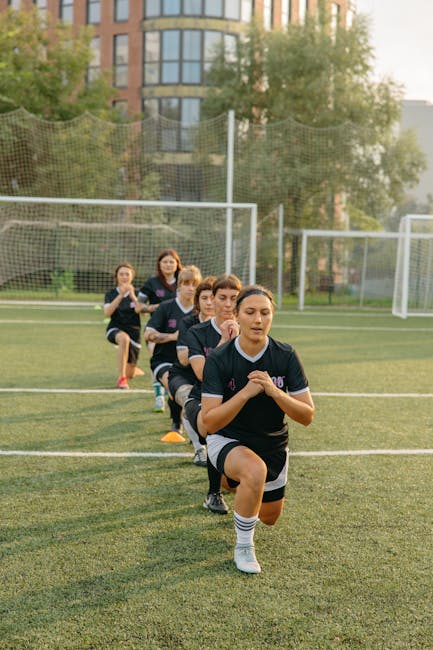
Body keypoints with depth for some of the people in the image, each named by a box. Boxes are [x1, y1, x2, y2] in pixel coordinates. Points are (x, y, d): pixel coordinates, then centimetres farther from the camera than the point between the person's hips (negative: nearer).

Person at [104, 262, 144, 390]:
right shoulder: (111, 294, 1)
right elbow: (107, 313, -17)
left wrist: (133, 297, -26)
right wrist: (121, 296, -25)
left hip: (133, 331, 1)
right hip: (115, 329, -1)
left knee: (130, 374, 5)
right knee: (124, 338, -41)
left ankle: (138, 371, 45)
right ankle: (122, 378, -34)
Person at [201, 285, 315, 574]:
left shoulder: (286, 356, -16)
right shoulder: (218, 360, -20)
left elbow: (307, 415, -16)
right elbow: (209, 422, -23)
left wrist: (273, 390, -32)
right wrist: (246, 392, -35)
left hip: (273, 444, 4)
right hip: (228, 440, -3)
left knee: (269, 518, 19)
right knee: (255, 470, -38)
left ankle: (236, 480, 53)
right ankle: (244, 547, -14)